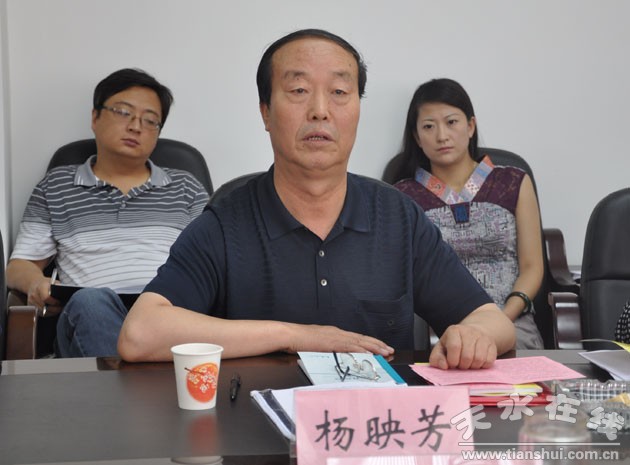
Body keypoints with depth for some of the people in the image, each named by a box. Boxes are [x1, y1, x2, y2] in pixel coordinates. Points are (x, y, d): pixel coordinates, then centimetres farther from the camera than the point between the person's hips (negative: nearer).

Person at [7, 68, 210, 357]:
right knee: (91, 301, -39)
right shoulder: (56, 187, 24)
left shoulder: (186, 187, 26)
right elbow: (19, 266, 23)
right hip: (91, 313, 0)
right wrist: (35, 283, -3)